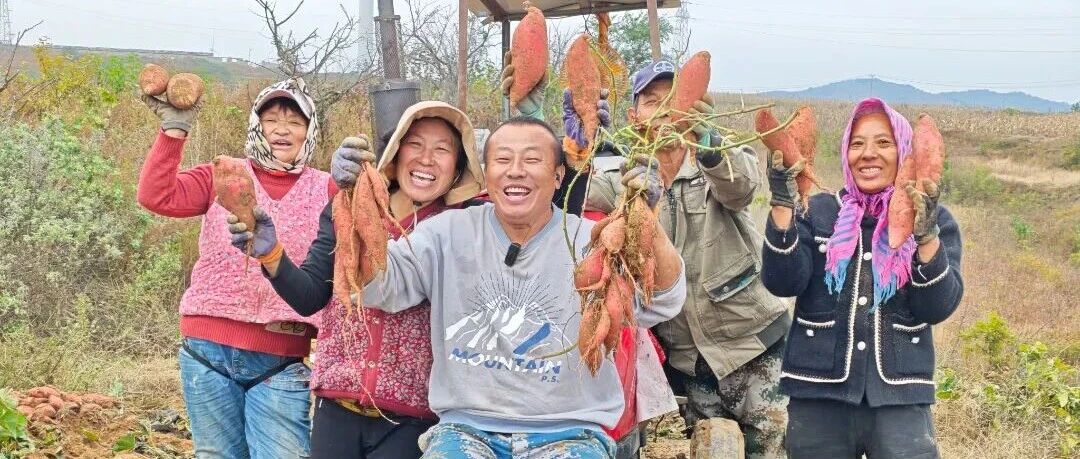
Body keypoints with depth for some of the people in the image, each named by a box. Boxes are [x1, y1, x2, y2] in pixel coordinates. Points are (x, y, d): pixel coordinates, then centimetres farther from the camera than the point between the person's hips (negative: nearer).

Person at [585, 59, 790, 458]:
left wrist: (705, 137, -49)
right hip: (684, 361, 3)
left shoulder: (718, 164, -4)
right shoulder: (624, 180, 4)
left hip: (752, 347, -3)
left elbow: (741, 185, -28)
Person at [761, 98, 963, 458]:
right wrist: (782, 204, -17)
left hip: (899, 398, -1)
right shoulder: (819, 212, 6)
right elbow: (782, 282, -7)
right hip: (818, 396, 1)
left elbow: (938, 307, -6)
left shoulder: (934, 219, 5)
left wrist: (927, 235, -20)